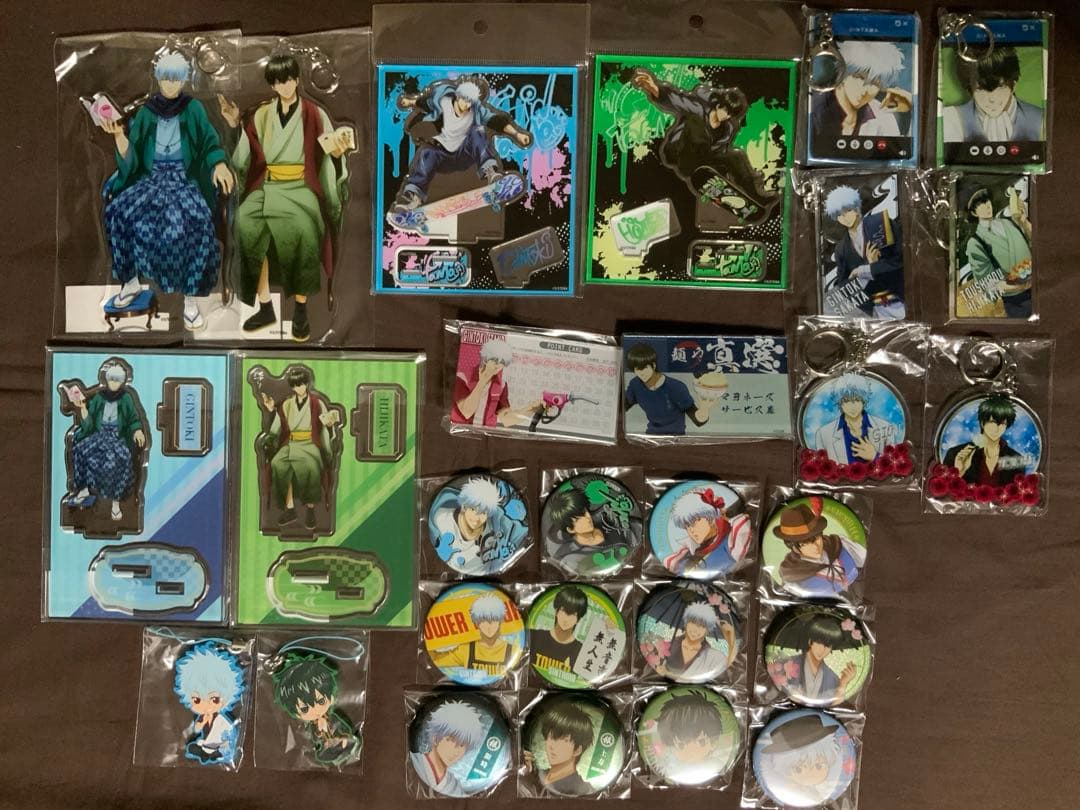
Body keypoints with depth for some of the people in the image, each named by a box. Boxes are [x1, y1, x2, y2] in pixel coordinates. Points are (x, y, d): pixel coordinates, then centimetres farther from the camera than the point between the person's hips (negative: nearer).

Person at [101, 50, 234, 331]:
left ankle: (191, 297, -30)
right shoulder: (146, 112, 7)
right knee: (119, 209, -27)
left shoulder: (193, 109, 2)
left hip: (185, 179, -3)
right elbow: (129, 159, 2)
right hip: (151, 177, 3)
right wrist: (119, 134, -18)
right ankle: (131, 282, -9)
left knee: (193, 220, -36)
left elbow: (210, 142, -10)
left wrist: (220, 165, -32)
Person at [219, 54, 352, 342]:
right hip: (266, 185, 3)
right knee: (246, 223, -30)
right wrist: (235, 125, 0)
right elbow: (244, 157, 12)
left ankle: (301, 309, -22)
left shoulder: (315, 115, 5)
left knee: (303, 228, -36)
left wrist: (336, 150, -21)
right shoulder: (260, 115, 12)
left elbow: (330, 156, 1)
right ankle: (265, 306, -21)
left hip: (301, 186, -3)